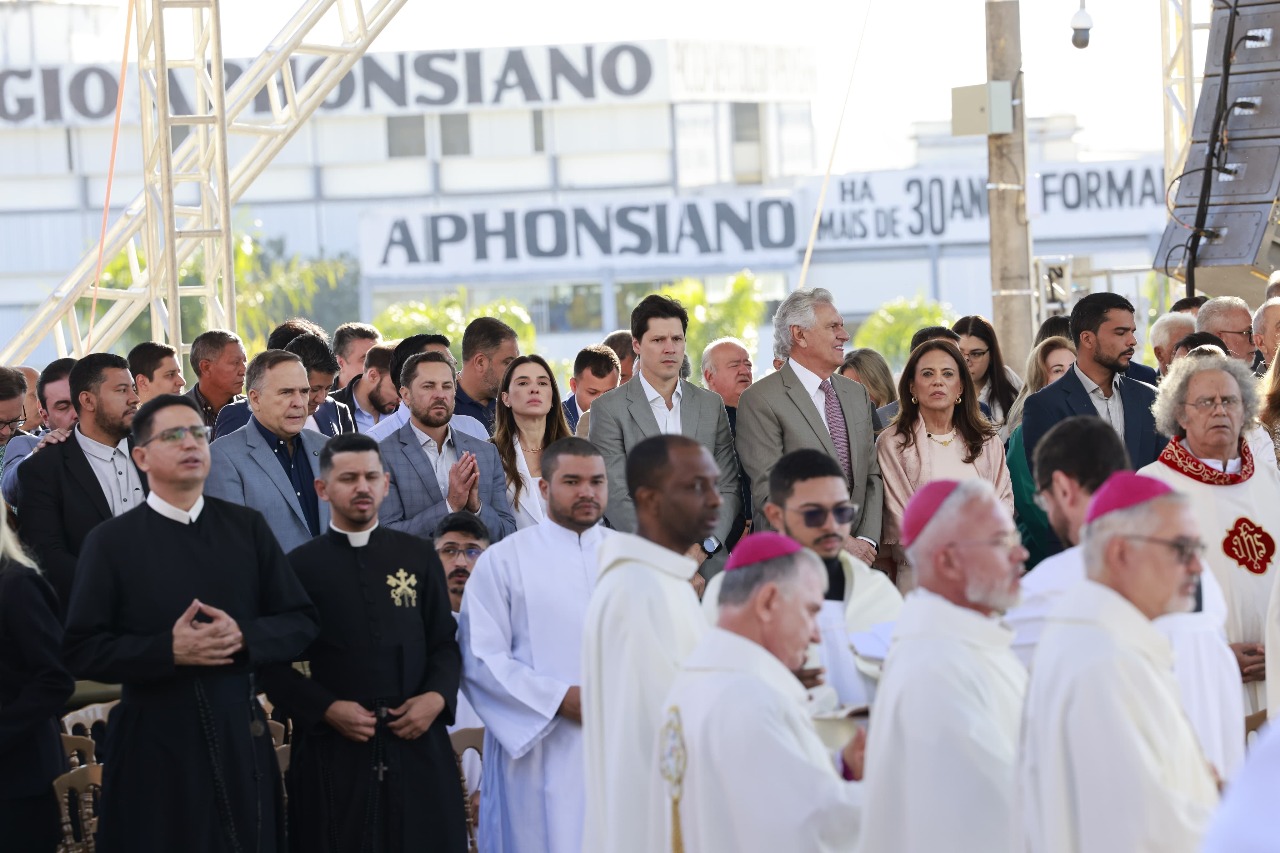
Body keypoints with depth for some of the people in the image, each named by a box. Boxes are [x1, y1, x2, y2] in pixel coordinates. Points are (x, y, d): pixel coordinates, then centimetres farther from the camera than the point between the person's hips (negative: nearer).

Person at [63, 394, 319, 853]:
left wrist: (244, 637, -15)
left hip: (241, 737, 3)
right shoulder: (110, 540, -3)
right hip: (153, 742, -3)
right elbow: (81, 650, -7)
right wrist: (169, 649, -19)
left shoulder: (247, 527, 6)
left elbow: (302, 622, 5)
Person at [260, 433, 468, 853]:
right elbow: (275, 664, 2)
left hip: (417, 743, 2)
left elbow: (446, 643, 12)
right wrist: (326, 708, -11)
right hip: (334, 751, -2)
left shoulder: (419, 557, 10)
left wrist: (437, 696, -6)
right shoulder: (299, 566, 3)